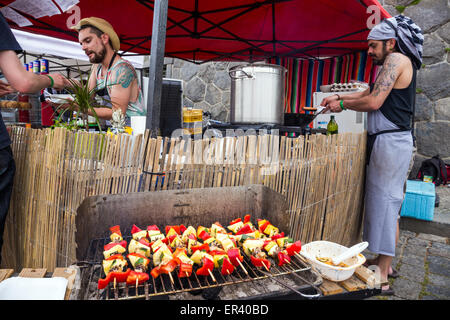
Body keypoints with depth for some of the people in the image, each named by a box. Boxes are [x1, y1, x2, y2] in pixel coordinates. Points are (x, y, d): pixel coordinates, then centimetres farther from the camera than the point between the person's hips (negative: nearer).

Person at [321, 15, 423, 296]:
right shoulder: (399, 64, 21)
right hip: (389, 141, 10)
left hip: (391, 142, -10)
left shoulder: (396, 59, -9)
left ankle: (382, 280, 4)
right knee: (388, 204, 13)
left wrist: (343, 104, -4)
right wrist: (340, 97, 14)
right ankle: (384, 264, 27)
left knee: (386, 204, -6)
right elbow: (370, 93, 24)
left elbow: (373, 102, -18)